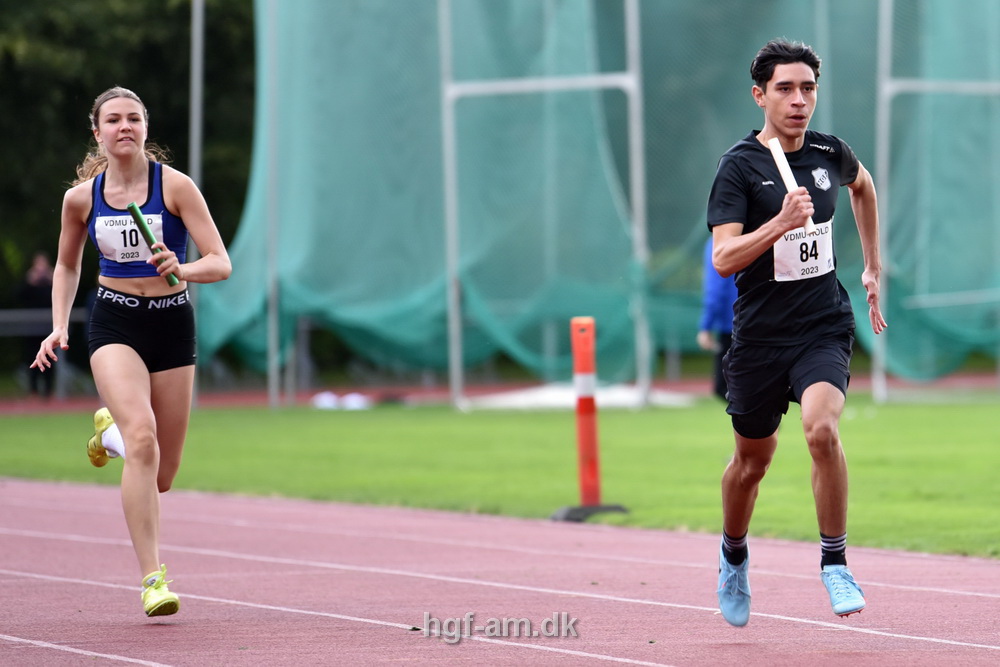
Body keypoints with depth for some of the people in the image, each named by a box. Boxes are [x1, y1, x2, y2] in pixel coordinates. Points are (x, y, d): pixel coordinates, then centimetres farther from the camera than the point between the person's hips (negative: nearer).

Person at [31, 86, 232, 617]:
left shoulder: (175, 185, -9)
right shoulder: (81, 197, -1)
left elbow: (221, 264, -12)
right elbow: (67, 265, 16)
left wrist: (181, 270, -32)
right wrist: (59, 327, 4)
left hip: (172, 321, 1)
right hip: (114, 322, -1)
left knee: (161, 476, 7)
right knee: (143, 437, -27)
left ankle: (110, 430, 43)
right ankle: (152, 578, -25)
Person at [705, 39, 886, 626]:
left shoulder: (832, 155, 2)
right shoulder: (740, 167, -11)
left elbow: (863, 184, 27)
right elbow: (723, 259, -20)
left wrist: (873, 266, 27)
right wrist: (781, 221, -33)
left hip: (825, 329, 1)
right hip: (760, 335, -1)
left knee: (822, 428, -25)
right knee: (754, 458, 13)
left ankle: (835, 561, -12)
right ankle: (734, 555, 42)